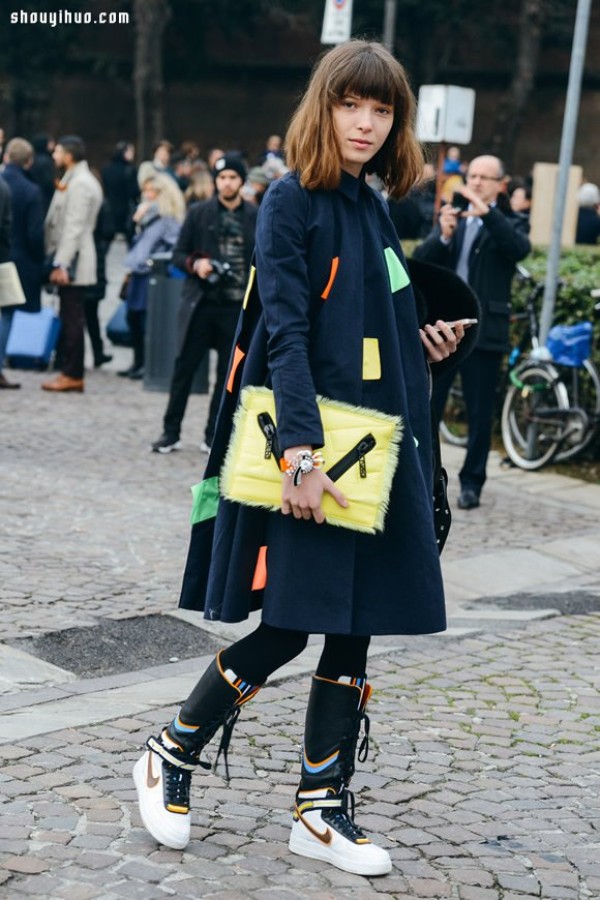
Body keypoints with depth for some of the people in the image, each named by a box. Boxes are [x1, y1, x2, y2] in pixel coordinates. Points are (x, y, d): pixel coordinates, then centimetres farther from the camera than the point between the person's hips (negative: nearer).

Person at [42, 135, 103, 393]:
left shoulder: (80, 183, -14)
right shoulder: (75, 180, 17)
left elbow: (74, 227, -20)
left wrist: (61, 263, -24)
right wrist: (58, 261, 17)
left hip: (73, 263, -10)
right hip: (67, 261, 10)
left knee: (72, 319, -6)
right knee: (70, 319, 10)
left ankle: (72, 376, -3)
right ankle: (70, 371, 14)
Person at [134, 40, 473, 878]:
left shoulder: (373, 211, 14)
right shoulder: (291, 200, -8)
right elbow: (286, 331, -16)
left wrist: (424, 345, 3)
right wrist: (301, 450, -24)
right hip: (305, 441, -7)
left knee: (354, 628, 7)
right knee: (290, 625, -5)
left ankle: (323, 809, 18)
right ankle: (171, 757, 17)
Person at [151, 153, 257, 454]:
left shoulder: (256, 217, 4)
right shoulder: (198, 213, 4)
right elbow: (179, 254, 6)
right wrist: (195, 264, -15)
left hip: (237, 307, 0)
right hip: (201, 303, 0)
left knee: (228, 372, 5)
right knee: (185, 367, 1)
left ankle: (214, 435, 15)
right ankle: (171, 432, 11)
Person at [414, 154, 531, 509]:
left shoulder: (510, 223, 4)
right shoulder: (451, 217, 13)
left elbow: (520, 249, -19)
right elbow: (421, 260, 2)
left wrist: (487, 212, -29)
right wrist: (443, 236, -18)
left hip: (484, 331, -3)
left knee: (480, 413, 3)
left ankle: (472, 482, 14)